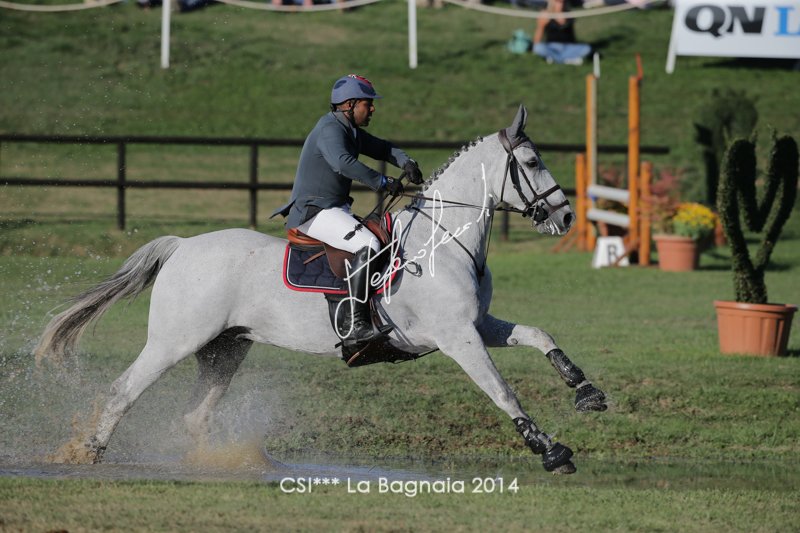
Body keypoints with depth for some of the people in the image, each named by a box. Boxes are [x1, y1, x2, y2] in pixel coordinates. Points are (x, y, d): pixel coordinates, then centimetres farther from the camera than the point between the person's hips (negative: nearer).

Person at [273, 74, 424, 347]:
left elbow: (382, 148, 21)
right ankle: (354, 325, -34)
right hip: (314, 211, -11)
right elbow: (343, 163, -35)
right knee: (367, 244, -28)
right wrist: (383, 182, -34)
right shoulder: (330, 130, -16)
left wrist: (405, 162, -1)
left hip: (336, 209, 11)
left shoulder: (351, 131, 15)